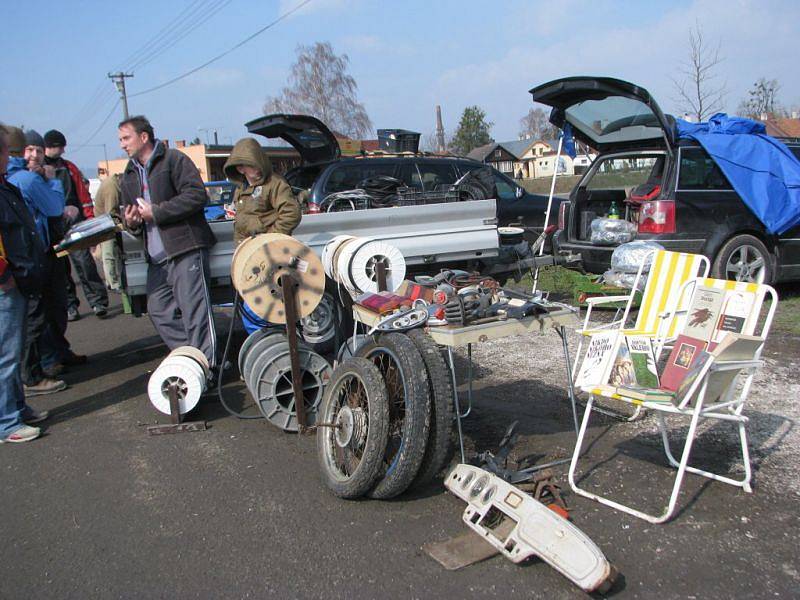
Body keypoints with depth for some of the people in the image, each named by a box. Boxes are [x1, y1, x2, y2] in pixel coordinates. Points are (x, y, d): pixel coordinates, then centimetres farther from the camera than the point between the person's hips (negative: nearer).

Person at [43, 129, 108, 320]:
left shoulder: (69, 168, 12)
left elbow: (83, 194, 10)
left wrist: (90, 218, 3)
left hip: (74, 223, 0)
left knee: (84, 261, -8)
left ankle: (98, 301, -4)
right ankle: (69, 305, 12)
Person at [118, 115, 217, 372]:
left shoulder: (174, 160, -2)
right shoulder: (128, 176, 21)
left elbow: (197, 194, -14)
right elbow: (129, 211, 28)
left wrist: (156, 212, -13)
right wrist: (131, 222, 2)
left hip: (185, 248, -8)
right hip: (156, 257, 8)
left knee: (195, 310, -9)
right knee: (159, 310, 7)